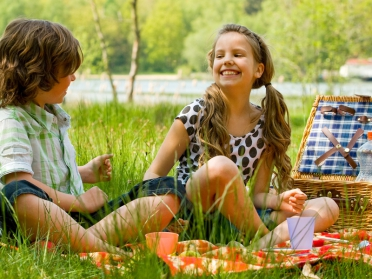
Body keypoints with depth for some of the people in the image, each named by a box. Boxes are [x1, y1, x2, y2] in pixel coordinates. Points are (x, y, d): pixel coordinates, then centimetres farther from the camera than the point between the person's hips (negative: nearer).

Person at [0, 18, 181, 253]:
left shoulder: (55, 115, 20)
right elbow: (19, 181, -21)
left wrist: (86, 173, 20)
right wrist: (79, 202, -15)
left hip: (78, 216, 8)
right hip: (42, 219, -8)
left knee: (166, 194, -11)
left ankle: (90, 239, -36)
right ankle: (105, 249, -51)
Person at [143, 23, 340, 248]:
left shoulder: (265, 125, 4)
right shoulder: (196, 114, -5)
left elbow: (256, 194, 8)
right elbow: (154, 174, -3)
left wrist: (281, 200, -15)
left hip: (238, 221, 4)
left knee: (328, 208, -10)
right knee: (220, 167, -35)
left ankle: (274, 238, -35)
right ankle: (264, 238, -19)